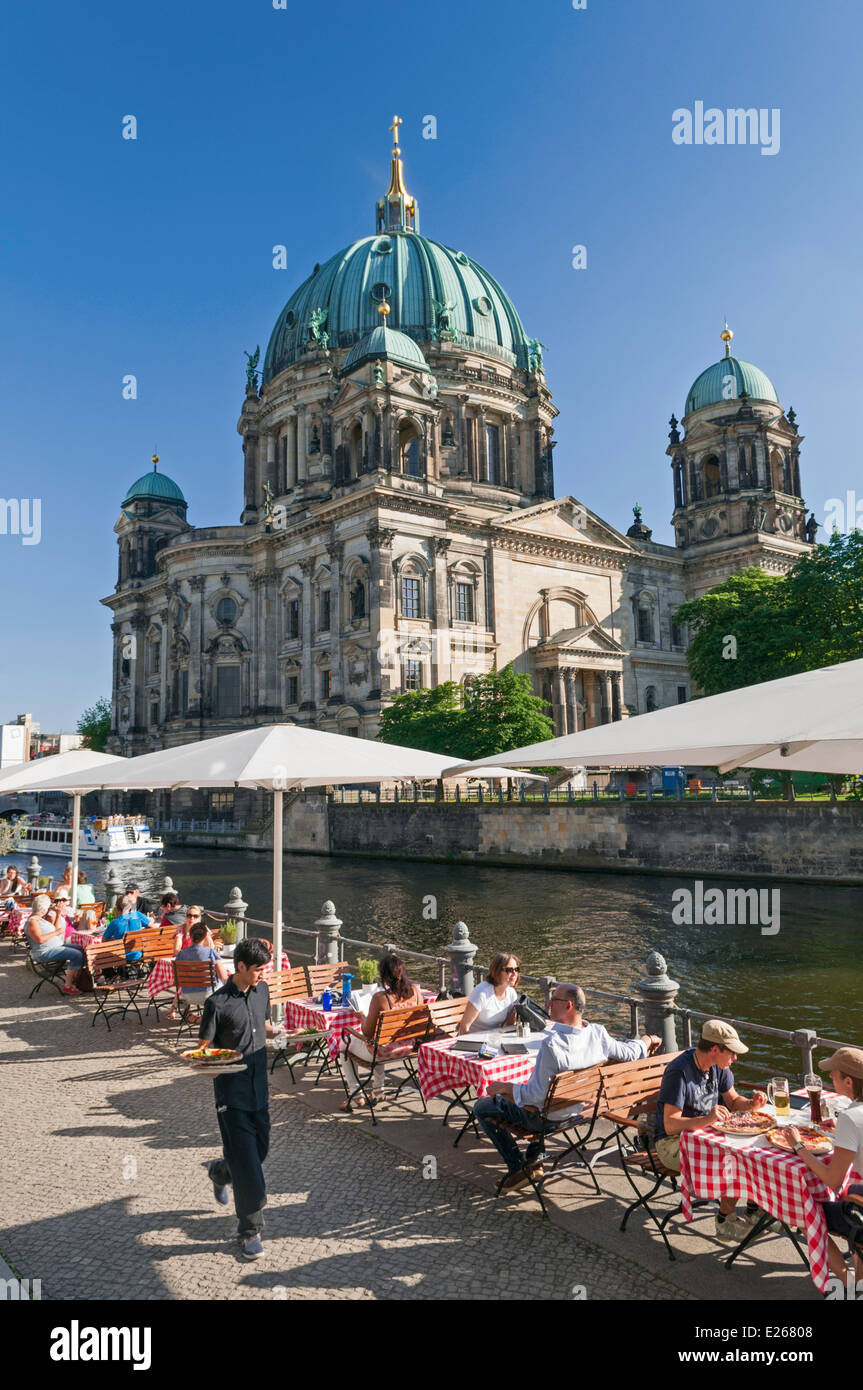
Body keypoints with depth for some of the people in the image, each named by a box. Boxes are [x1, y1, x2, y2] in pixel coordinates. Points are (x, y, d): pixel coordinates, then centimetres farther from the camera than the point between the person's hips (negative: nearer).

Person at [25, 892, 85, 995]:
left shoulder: (39, 918, 17)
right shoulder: (32, 922, -16)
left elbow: (55, 929, 23)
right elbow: (40, 939, -29)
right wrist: (56, 932, -21)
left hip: (55, 947, 11)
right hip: (45, 952, -11)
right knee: (77, 955, -23)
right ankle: (67, 986, -20)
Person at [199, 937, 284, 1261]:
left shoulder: (262, 991, 4)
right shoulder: (218, 1003, -16)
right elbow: (204, 1048, -12)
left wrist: (280, 1032, 0)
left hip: (259, 1088, 6)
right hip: (232, 1092, -6)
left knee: (260, 1150, 18)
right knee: (247, 1165, -4)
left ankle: (219, 1171, 48)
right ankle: (249, 1231, 13)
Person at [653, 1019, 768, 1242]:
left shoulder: (717, 1066, 0)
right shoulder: (679, 1072, -26)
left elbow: (733, 1100, 14)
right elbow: (670, 1124, -29)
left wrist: (752, 1104, -8)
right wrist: (706, 1119, -44)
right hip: (673, 1143, -8)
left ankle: (754, 1211, 7)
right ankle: (726, 1221, -8)